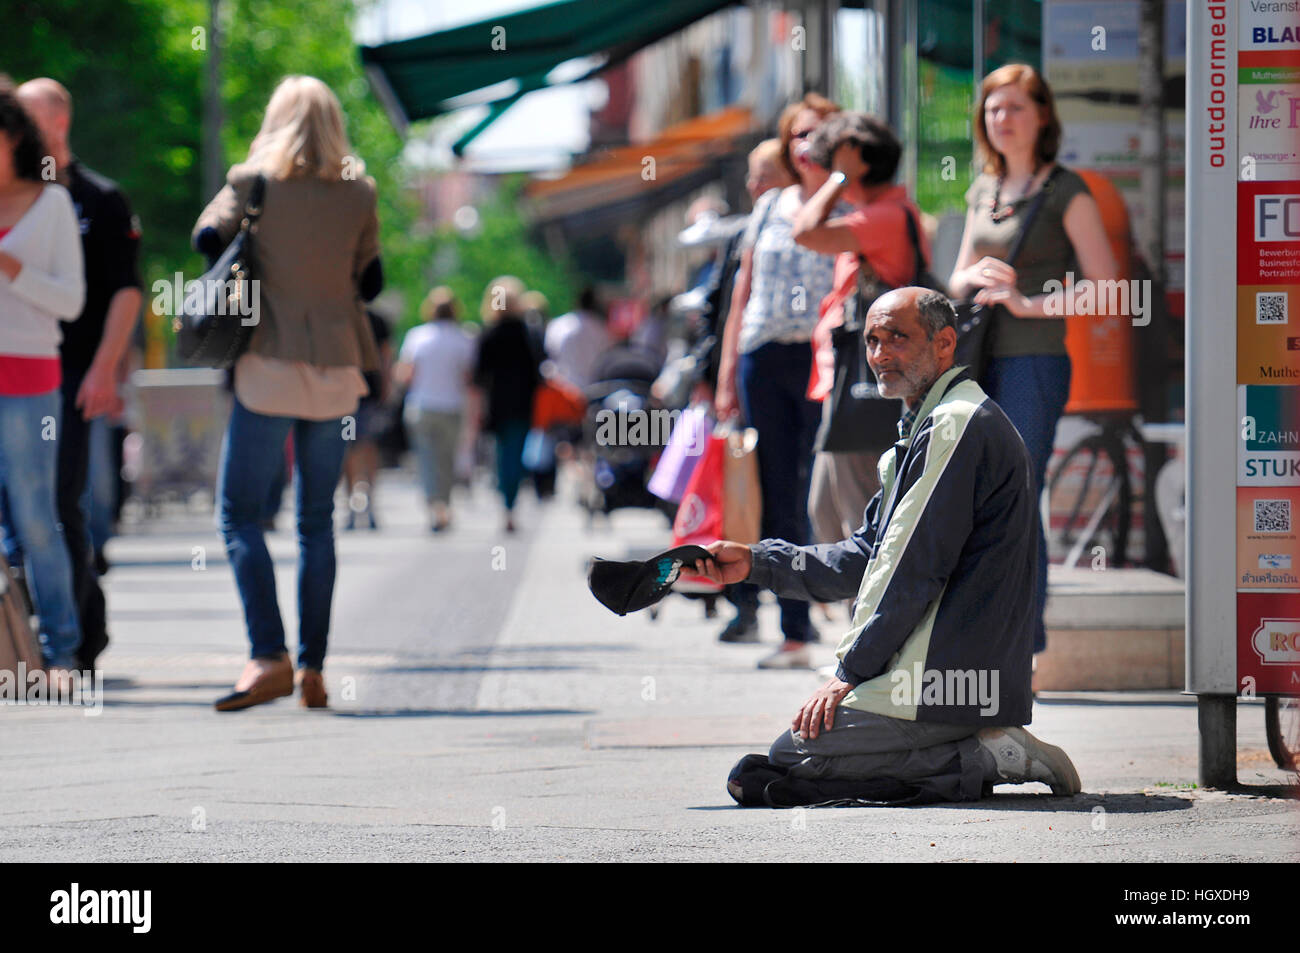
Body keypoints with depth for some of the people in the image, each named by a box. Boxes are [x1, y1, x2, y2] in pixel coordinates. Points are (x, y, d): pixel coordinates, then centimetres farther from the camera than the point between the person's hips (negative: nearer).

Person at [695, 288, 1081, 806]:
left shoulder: (958, 426, -13)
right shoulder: (924, 433, 22)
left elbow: (915, 572, -17)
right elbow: (868, 558, 25)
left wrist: (849, 674, -13)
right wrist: (757, 562, 17)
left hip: (944, 681, -11)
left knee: (791, 760, -16)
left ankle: (979, 762, -12)